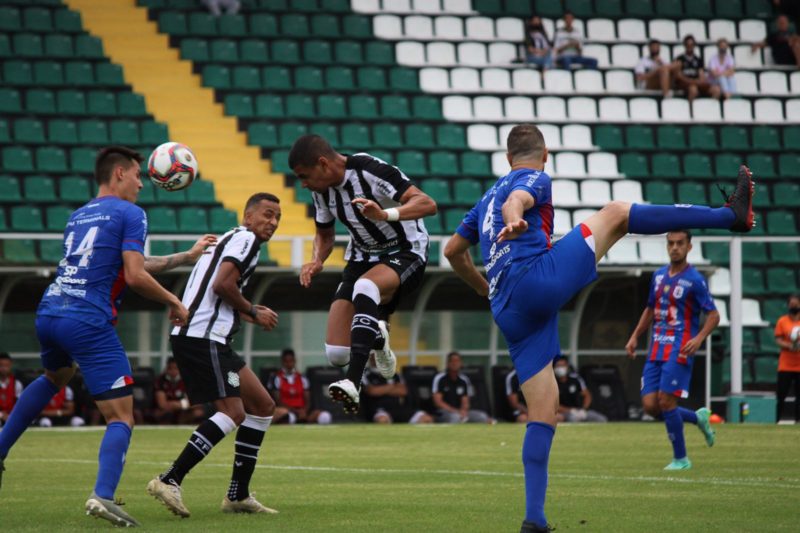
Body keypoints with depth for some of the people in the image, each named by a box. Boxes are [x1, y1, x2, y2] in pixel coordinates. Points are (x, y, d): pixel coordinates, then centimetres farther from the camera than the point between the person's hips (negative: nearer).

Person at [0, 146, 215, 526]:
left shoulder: (78, 216, 23)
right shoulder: (129, 213, 0)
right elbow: (135, 276, -11)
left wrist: (186, 257, 36)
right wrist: (173, 302, 5)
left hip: (48, 313, 8)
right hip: (88, 322, -8)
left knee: (55, 376, 40)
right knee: (121, 417, -4)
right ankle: (103, 495, -24)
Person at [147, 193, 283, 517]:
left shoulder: (230, 239, 26)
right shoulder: (245, 238, -5)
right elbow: (222, 284, -19)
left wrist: (248, 313, 16)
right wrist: (254, 313, -5)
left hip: (211, 340, 11)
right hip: (202, 337, -11)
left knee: (262, 406, 12)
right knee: (233, 413, -17)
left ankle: (238, 494, 12)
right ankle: (170, 480, -21)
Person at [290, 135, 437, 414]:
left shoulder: (371, 171, -23)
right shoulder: (321, 190, -1)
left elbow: (427, 204, -31)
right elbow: (325, 233, 17)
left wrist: (385, 215, -47)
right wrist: (316, 261, -5)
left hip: (405, 253, -7)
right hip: (363, 257, 7)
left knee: (365, 286, -41)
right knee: (336, 353, -7)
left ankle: (353, 384, -46)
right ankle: (376, 336, 30)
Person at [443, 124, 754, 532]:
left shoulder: (488, 196, 30)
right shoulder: (534, 179, 9)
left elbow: (453, 251, 36)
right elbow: (517, 200, -16)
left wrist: (486, 290, 49)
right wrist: (515, 220, -39)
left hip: (508, 312, 7)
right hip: (536, 277, -7)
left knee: (543, 413, 8)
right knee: (615, 214, 2)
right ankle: (732, 215, -4)